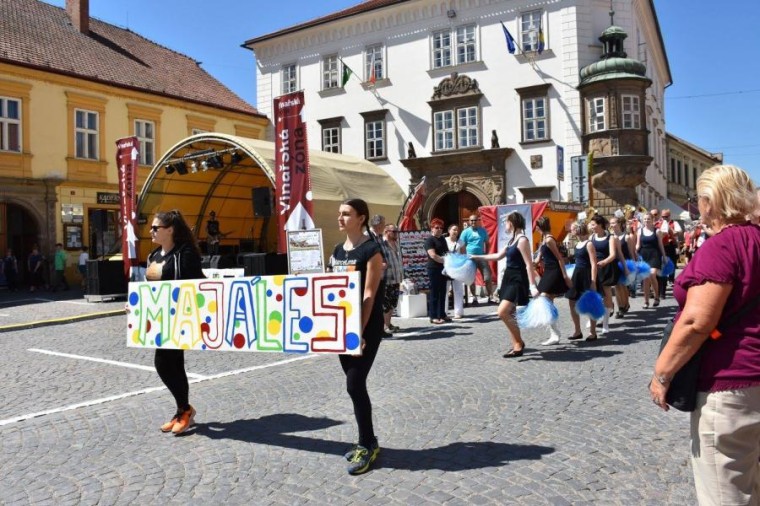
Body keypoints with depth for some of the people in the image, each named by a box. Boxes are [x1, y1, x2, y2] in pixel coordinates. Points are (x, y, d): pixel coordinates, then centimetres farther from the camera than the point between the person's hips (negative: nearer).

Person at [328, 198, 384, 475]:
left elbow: (369, 294, -16)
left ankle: (367, 446, 6)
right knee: (354, 384, 11)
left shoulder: (371, 250, -11)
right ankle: (368, 441, 24)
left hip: (366, 326, -7)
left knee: (355, 385, -8)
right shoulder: (338, 250, 12)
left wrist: (360, 330, -21)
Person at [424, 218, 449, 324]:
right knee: (434, 293, -4)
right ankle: (433, 316, -1)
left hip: (443, 269, 8)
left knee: (442, 292, 11)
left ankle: (442, 314, 19)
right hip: (434, 269, -8)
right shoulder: (429, 240, -9)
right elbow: (433, 256, -20)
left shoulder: (443, 239, 15)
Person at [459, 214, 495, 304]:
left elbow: (487, 243, 13)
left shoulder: (483, 231, 5)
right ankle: (474, 298, 16)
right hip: (470, 258, -1)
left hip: (481, 257, 1)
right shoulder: (466, 232, -1)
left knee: (488, 278, -3)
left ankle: (490, 297, 5)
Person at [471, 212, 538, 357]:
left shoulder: (522, 240, -14)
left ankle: (519, 343, -5)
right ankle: (517, 345, 19)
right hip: (509, 279, 10)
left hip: (518, 280, -10)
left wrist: (532, 286, -24)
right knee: (509, 314, 10)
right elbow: (498, 256, 26)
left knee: (503, 312, -17)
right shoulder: (512, 240, 14)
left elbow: (529, 264, -19)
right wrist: (477, 257, 29)